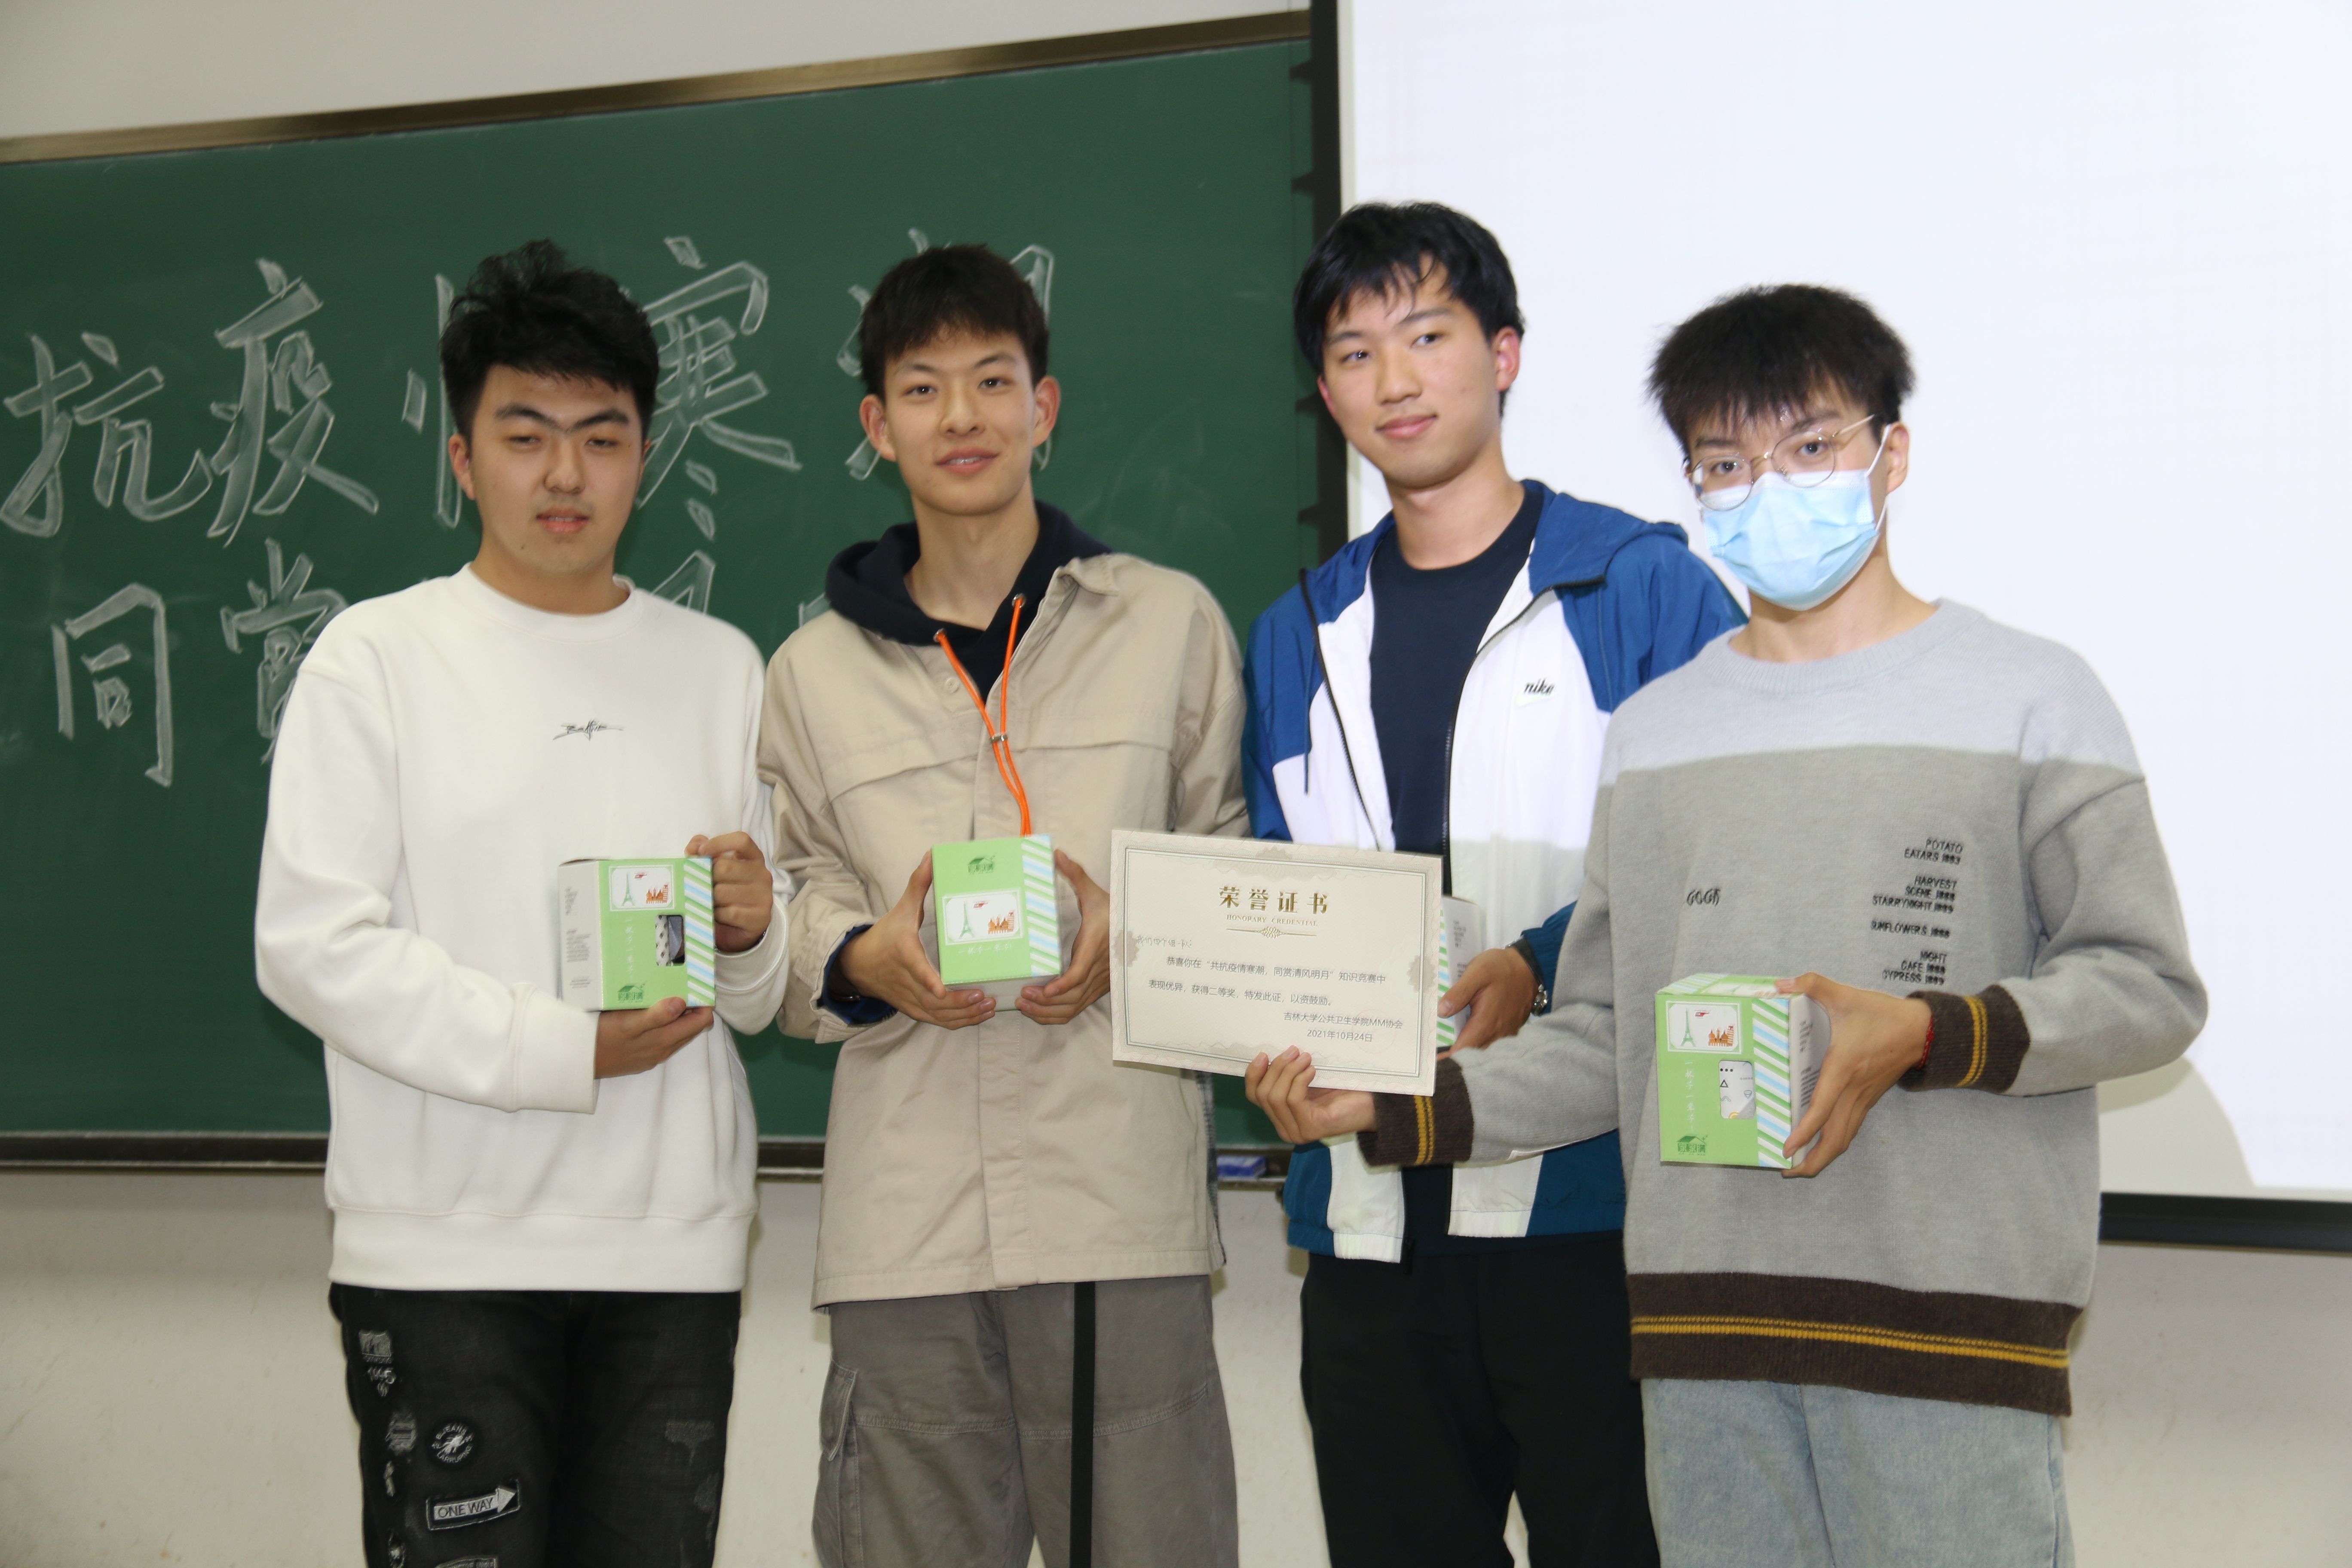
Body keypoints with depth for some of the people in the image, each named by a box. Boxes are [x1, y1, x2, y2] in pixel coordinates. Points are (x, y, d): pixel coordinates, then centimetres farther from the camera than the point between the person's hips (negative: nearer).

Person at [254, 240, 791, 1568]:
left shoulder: (722, 665, 13)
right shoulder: (379, 654, 2)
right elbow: (313, 945, -8)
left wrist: (756, 930, -9)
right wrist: (563, 1047, -14)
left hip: (677, 1245, 4)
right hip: (445, 1252, -3)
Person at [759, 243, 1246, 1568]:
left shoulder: (1170, 623, 9)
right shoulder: (816, 670, 13)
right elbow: (790, 908, 16)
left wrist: (1136, 938, -7)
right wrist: (860, 960, -6)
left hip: (1123, 1200, -1)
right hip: (904, 1210, 2)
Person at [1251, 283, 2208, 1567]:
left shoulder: (2029, 698, 3)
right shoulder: (1654, 732, 15)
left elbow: (2149, 988, -1)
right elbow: (1608, 1037, 14)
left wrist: (1927, 1035, -16)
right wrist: (1399, 1106, 2)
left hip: (1950, 1313, -3)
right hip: (1704, 1322, 4)